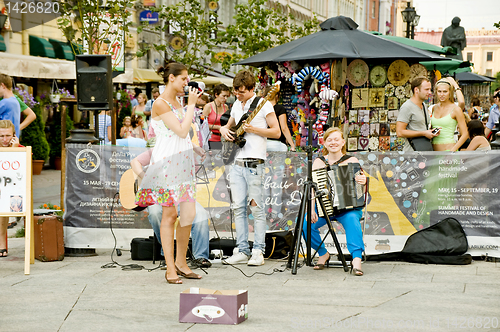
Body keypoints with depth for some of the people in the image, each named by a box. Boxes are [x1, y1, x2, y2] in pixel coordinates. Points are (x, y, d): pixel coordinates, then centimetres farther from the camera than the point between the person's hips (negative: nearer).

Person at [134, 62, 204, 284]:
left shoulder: (177, 103, 17)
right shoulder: (160, 104, -11)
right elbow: (182, 131, -16)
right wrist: (191, 105, -10)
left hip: (183, 162, 8)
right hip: (166, 162, -8)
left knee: (189, 213, 3)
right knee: (169, 214, -5)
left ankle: (181, 262, 14)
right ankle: (170, 268, -1)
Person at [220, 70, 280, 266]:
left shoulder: (263, 104, -4)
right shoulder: (236, 105, 16)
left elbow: (276, 132, -7)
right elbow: (228, 125, 31)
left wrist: (253, 129, -17)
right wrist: (225, 130, 8)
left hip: (254, 163, -7)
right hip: (237, 163, 7)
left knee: (256, 207, -5)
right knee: (238, 207, 4)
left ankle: (258, 252, 0)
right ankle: (242, 251, 8)